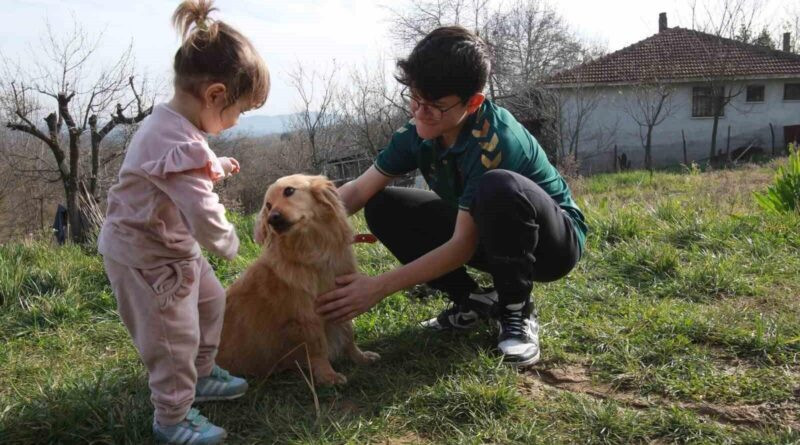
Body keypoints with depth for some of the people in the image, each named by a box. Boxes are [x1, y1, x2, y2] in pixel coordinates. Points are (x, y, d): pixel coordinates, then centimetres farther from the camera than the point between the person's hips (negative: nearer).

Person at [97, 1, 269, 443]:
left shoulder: (170, 123, 0)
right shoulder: (180, 144, -34)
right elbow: (204, 215, -35)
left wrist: (217, 167, 9)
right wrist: (228, 243, -16)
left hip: (171, 245, 11)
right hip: (145, 256, -10)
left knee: (210, 300, 24)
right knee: (175, 336, 2)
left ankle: (201, 374, 43)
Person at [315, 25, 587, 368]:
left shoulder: (494, 139, -33)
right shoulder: (420, 130, -12)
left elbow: (462, 247, -32)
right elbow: (360, 189, -10)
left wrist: (378, 288, -35)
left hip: (552, 240, -6)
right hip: (485, 234, 7)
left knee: (498, 187, -40)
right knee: (382, 207, -7)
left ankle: (517, 311, -16)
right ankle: (472, 301, 2)